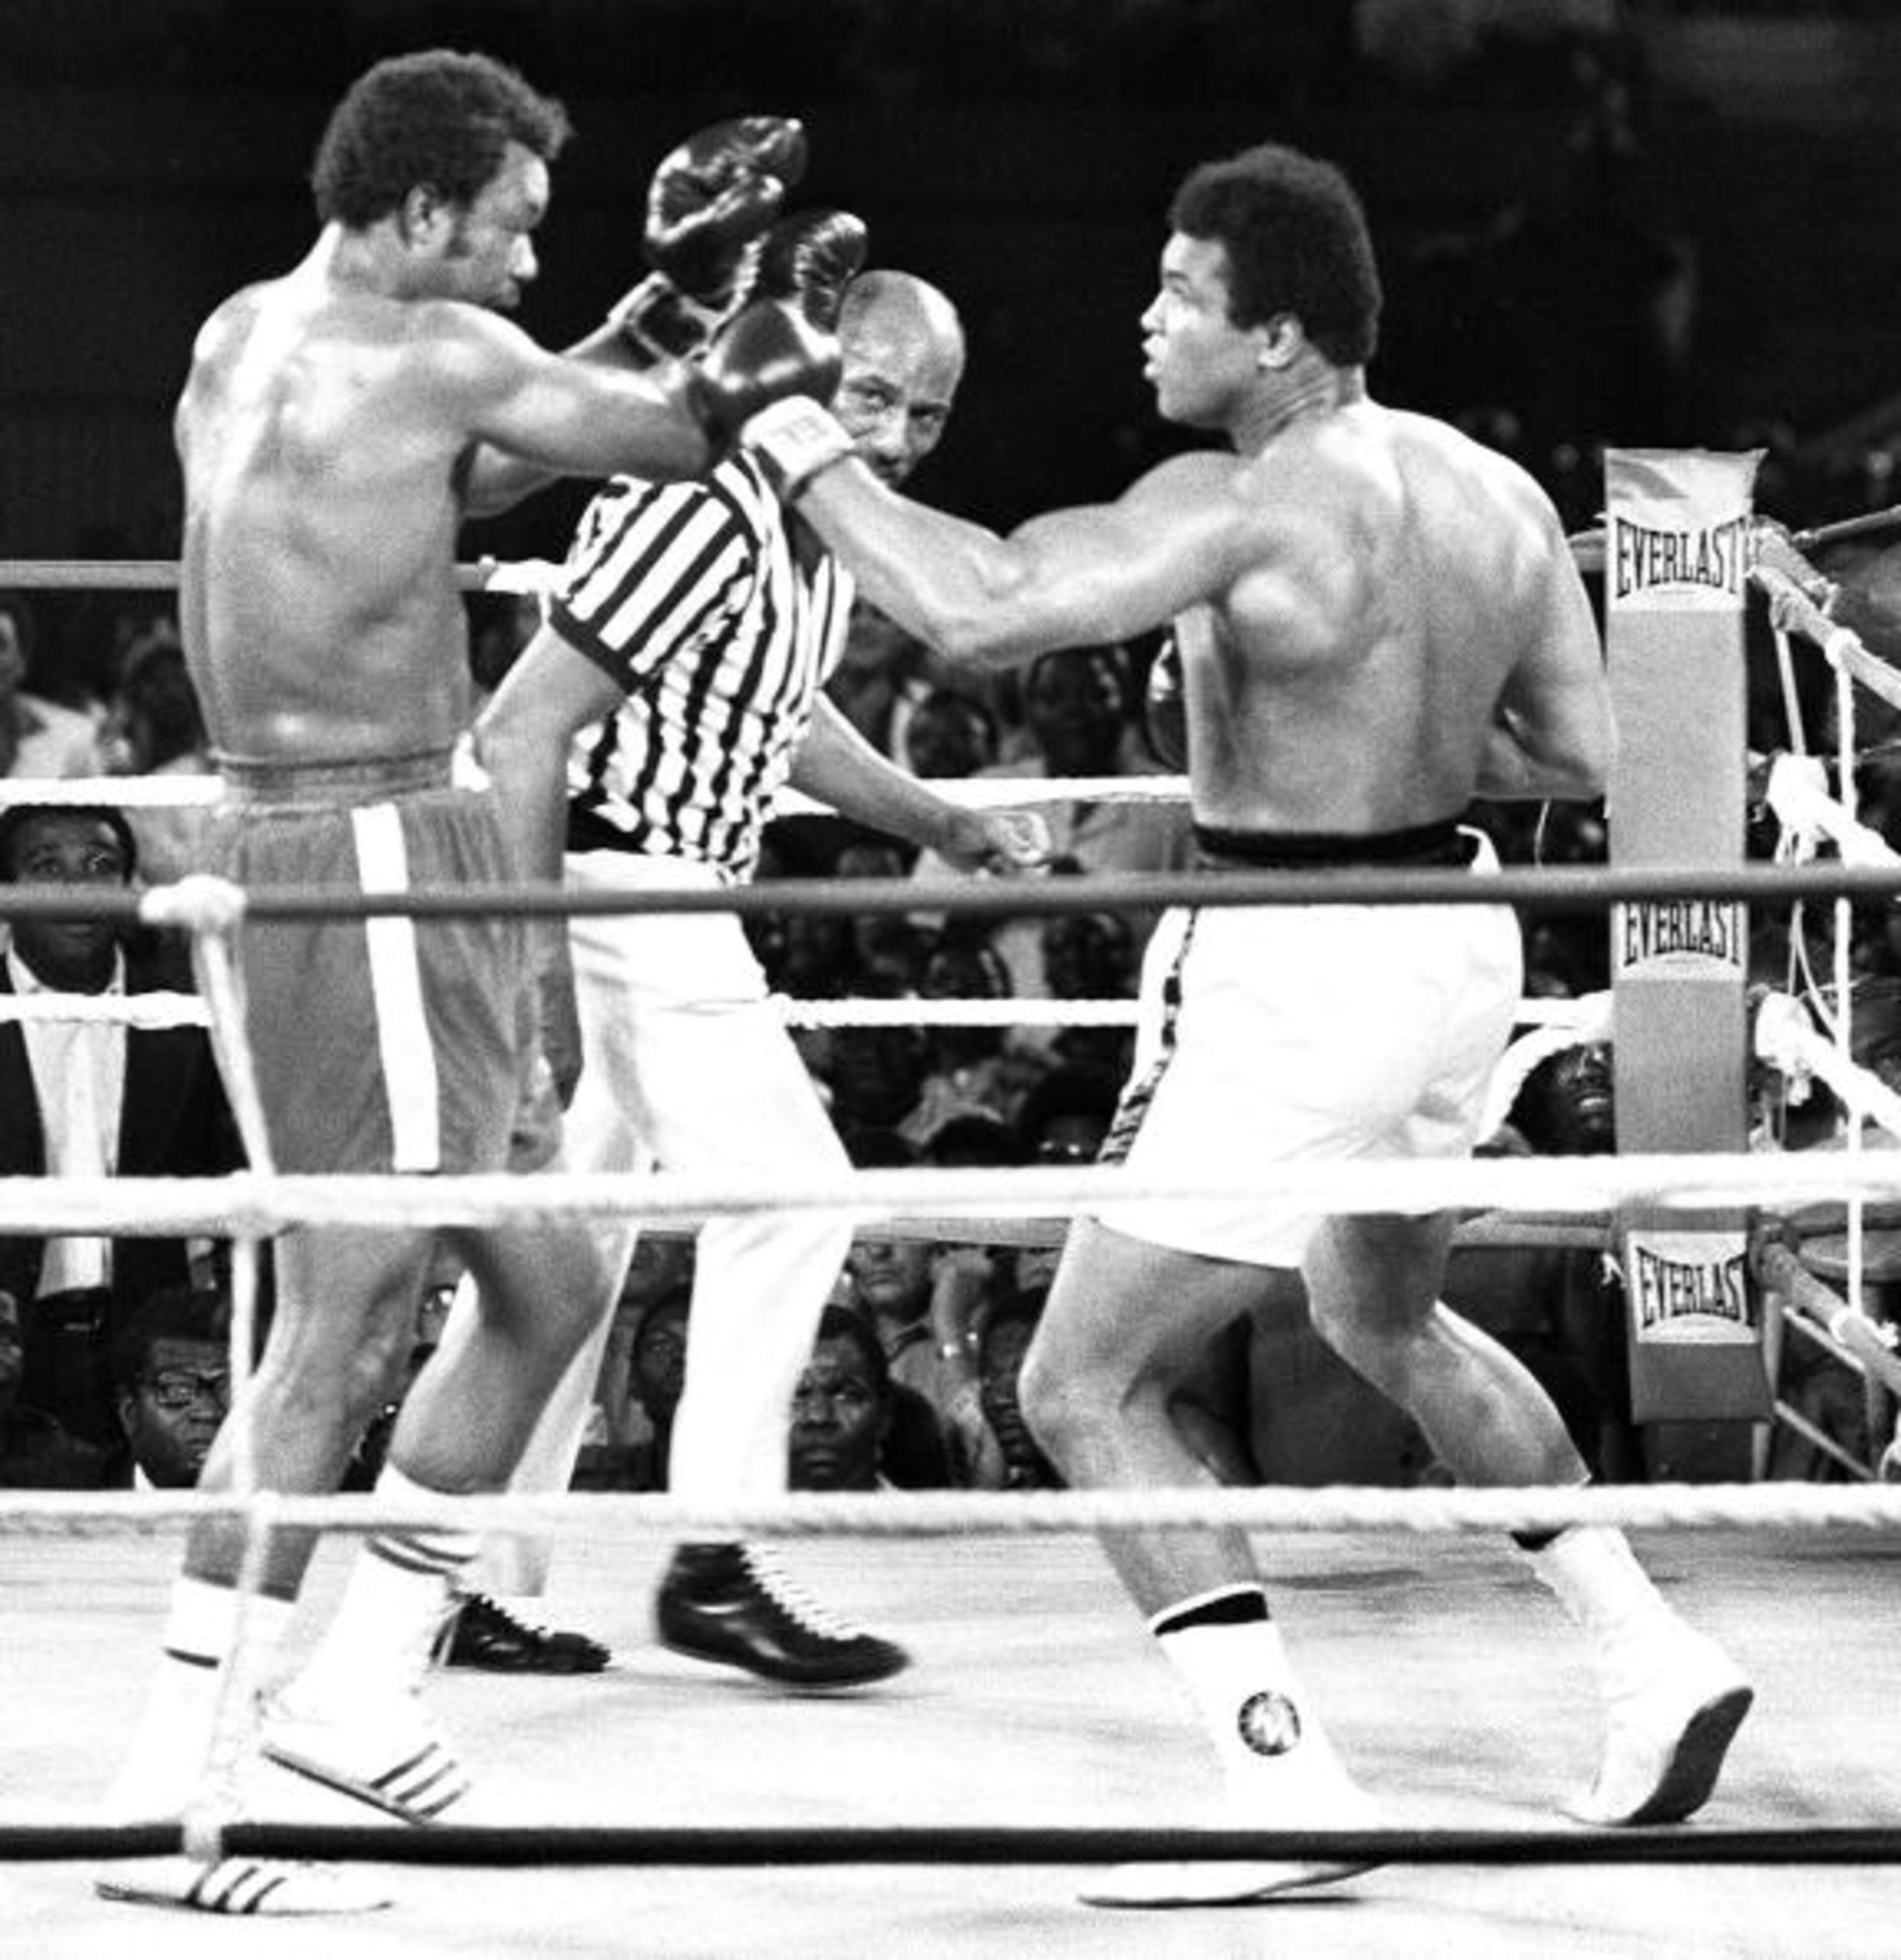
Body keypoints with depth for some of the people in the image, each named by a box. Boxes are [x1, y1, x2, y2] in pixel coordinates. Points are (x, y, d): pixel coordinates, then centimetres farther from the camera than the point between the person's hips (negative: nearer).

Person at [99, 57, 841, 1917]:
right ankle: (173, 1789, -9)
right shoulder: (428, 352, -14)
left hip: (292, 837, 10)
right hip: (385, 851, -10)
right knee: (346, 1319, -8)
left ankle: (357, 1676, 20)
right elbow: (685, 436, -5)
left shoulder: (243, 339, 13)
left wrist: (663, 296, 25)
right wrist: (774, 348, 16)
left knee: (549, 1272, 17)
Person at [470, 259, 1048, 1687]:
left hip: (678, 903, 10)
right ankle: (716, 1567, -3)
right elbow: (523, 730, -23)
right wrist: (528, 960, -24)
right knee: (785, 1194, -9)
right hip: (619, 895, -10)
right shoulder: (707, 512, -23)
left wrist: (941, 825, 19)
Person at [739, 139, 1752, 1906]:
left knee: (1084, 1386, -1)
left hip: (1301, 977, -9)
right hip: (1452, 945, 9)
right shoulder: (1496, 496, 4)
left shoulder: (1246, 505, -20)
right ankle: (1653, 1661, 32)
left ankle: (1286, 1782, -7)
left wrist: (815, 467, -12)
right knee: (1382, 1316, 33)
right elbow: (1578, 758, 10)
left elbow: (976, 615, -27)